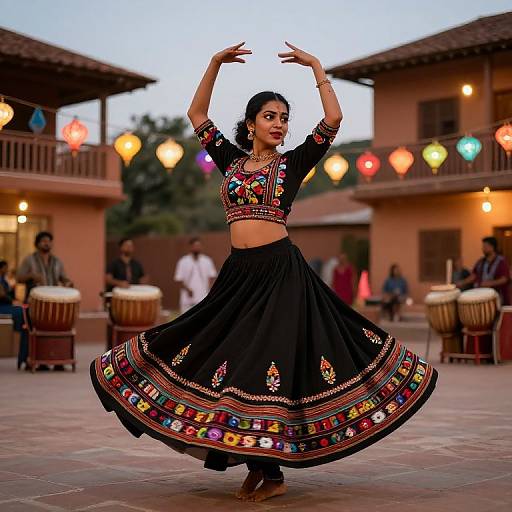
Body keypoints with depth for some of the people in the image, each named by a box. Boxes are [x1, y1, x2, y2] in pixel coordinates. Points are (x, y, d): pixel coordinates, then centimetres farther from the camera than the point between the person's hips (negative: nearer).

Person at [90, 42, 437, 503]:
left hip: (281, 270, -4)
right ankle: (258, 467, 16)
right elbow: (197, 114, 18)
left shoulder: (293, 162, 6)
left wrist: (316, 66, 0)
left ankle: (271, 472, 4)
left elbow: (333, 120, -5)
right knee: (235, 365, 4)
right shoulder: (231, 160, 15)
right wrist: (216, 63, 12)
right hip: (239, 272, 4)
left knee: (270, 364, -5)